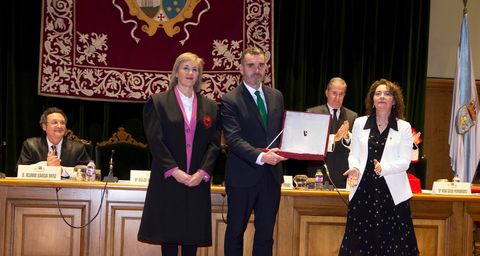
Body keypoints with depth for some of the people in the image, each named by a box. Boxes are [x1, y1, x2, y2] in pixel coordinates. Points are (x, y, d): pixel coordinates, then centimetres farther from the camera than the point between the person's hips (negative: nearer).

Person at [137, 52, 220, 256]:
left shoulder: (210, 107, 11)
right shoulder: (158, 102, 3)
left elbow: (214, 143, 6)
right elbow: (155, 140, -4)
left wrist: (203, 172, -9)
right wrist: (173, 170, -13)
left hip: (198, 181, 2)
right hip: (168, 179, -2)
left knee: (193, 235, 3)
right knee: (168, 234, -1)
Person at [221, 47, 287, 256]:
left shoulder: (276, 97, 10)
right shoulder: (230, 101, -8)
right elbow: (234, 139, -18)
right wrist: (260, 156, -31)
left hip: (271, 175, 5)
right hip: (243, 176, -5)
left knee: (266, 233, 10)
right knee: (235, 231, 8)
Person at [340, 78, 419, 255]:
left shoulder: (404, 127, 5)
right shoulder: (359, 123, 12)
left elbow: (404, 161, -1)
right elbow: (353, 155, 12)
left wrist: (383, 168, -19)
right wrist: (355, 168, -10)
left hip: (392, 193, -1)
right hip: (363, 191, 2)